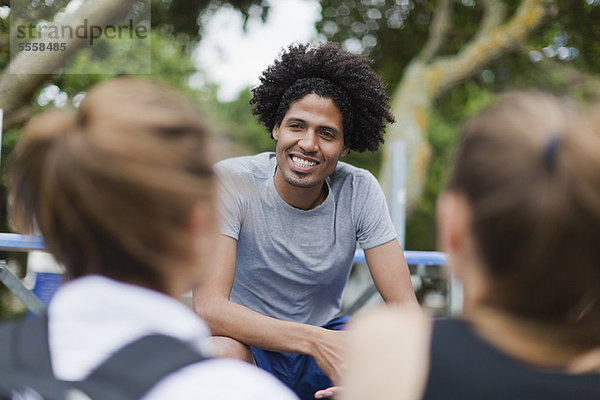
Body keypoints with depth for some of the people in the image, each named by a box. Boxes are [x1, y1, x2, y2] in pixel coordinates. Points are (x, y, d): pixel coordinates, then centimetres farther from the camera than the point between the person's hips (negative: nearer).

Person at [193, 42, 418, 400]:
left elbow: (404, 307, -13)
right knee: (220, 351, -37)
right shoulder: (230, 180, -19)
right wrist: (316, 341, -42)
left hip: (324, 339, 3)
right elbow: (209, 307, -29)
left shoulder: (360, 191, -12)